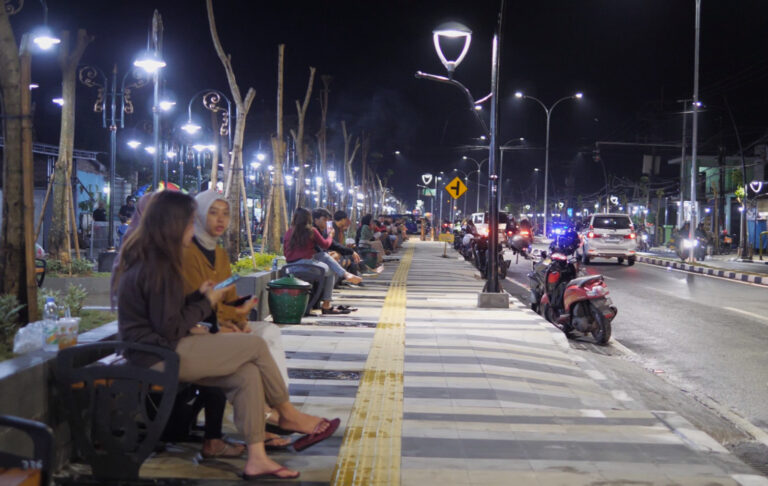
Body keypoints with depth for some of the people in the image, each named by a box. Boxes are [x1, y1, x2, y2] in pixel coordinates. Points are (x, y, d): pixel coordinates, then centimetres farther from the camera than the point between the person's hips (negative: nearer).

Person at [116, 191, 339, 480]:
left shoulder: (146, 257, 12)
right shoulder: (158, 266, -19)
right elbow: (169, 328, -19)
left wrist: (198, 295, 7)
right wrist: (207, 303, -6)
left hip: (154, 353, 10)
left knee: (247, 373, -3)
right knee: (256, 346, -8)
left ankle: (256, 458, -6)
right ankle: (288, 415, 11)